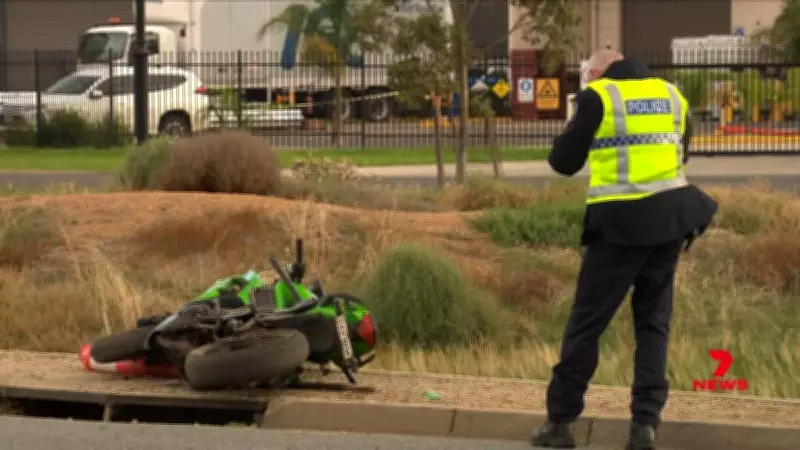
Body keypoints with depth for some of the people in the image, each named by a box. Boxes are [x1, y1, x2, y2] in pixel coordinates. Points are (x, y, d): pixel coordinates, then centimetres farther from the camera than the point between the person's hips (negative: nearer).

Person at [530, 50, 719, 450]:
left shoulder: (598, 96, -1)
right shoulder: (672, 95, 13)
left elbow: (564, 162, 2)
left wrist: (575, 134, 22)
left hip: (622, 221, -4)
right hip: (670, 217, 4)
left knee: (587, 320, 3)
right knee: (653, 322, 10)